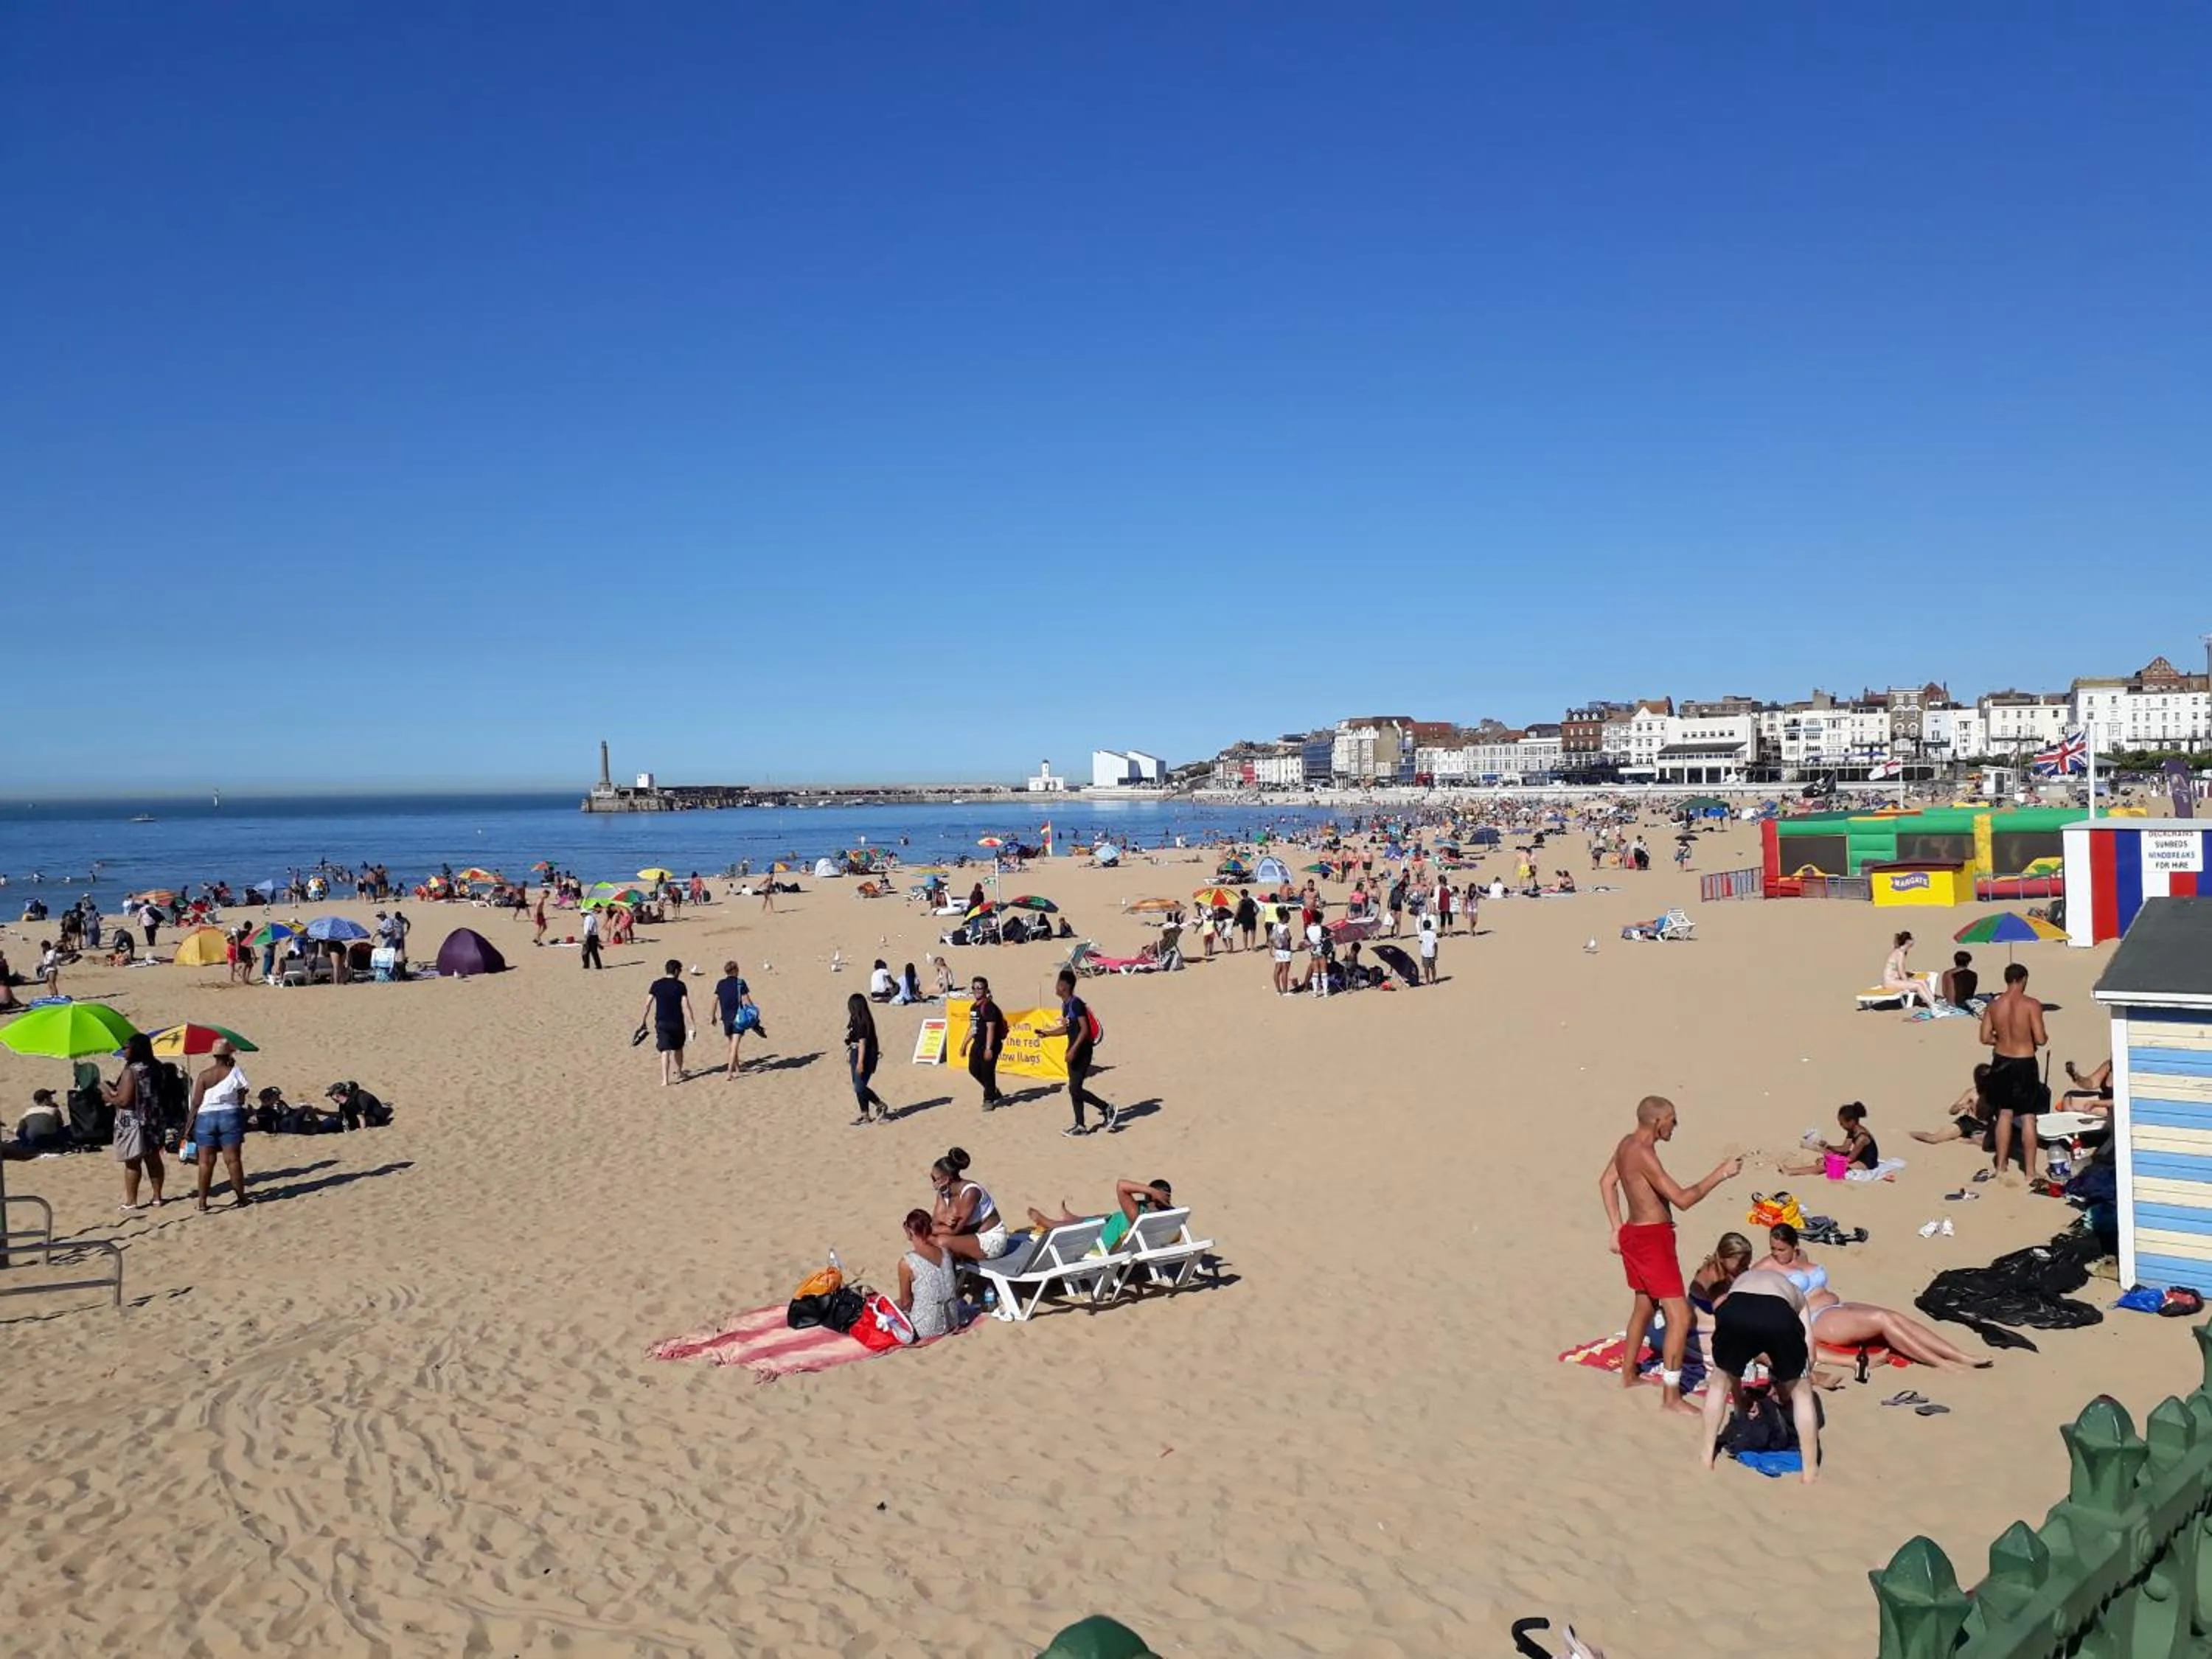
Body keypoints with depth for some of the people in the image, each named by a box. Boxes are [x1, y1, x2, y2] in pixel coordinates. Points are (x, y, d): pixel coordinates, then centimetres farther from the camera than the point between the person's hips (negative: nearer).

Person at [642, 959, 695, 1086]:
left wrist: (643, 1019, 11)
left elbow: (648, 1004, 1)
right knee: (678, 1048, 20)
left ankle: (665, 1079, -12)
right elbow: (686, 1005, -11)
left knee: (665, 1051, -3)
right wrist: (692, 1023, -9)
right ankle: (679, 1073, 36)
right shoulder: (680, 985, -6)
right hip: (677, 1022, -1)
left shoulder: (656, 984, 1)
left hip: (661, 1022, 1)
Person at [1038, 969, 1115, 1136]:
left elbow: (1085, 1029, -21)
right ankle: (1080, 1126, 15)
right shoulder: (1065, 1005, 12)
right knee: (1074, 1089, 10)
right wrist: (1047, 1033, 15)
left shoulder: (1076, 1003, -17)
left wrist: (1074, 1049, -24)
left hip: (1082, 1051, -10)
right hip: (1074, 1051, 10)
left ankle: (1107, 1109, 1)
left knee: (1075, 1089, -11)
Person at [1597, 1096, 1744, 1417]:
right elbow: (1682, 1199, -26)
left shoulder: (1627, 1144, 6)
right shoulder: (1644, 1155, -24)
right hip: (1652, 1239, -10)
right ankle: (1671, 1397, -6)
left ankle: (1628, 1375, 38)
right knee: (1680, 1317, -7)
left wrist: (1617, 1229, 20)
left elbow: (1606, 1182, 19)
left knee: (1644, 1306, 25)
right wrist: (1720, 1174, -17)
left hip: (1633, 1234, 10)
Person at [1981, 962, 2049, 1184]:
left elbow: (1985, 1037, -1)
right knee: (2028, 1118, 4)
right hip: (2024, 1065, -4)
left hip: (2002, 1063, 4)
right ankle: (2030, 1173, 8)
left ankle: (2000, 1166, 25)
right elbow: (2040, 1039, -16)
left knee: (2005, 1114, 17)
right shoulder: (2032, 1005, -15)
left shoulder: (1994, 1005, -3)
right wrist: (2046, 1037, 7)